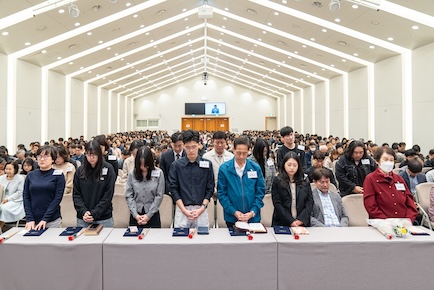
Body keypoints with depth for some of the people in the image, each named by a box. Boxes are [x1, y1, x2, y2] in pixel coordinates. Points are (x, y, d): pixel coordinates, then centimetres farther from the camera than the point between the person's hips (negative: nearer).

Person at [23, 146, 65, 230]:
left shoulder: (58, 175, -2)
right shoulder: (30, 175, 7)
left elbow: (58, 198, -8)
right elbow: (26, 197, 4)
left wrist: (45, 219, -14)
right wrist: (29, 219, -6)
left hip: (53, 221, -2)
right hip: (33, 221, 3)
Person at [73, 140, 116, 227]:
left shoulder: (108, 169, -5)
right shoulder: (80, 171, 4)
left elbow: (108, 195, -7)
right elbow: (76, 194, 5)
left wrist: (94, 213, -13)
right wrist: (83, 211, -10)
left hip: (104, 218, -2)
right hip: (82, 218, 3)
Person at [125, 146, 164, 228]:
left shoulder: (159, 173, -5)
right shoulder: (132, 174, -1)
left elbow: (159, 196, -5)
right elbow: (129, 196, 0)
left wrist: (148, 215, -9)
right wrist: (135, 214, -9)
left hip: (153, 214, -1)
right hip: (135, 215, 1)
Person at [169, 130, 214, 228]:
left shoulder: (207, 164, 2)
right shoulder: (176, 165, 0)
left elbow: (210, 189, 3)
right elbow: (173, 189, -1)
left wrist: (201, 208, -8)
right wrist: (184, 210, -9)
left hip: (201, 210, 1)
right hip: (181, 209, 0)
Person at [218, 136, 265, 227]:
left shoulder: (256, 168, -2)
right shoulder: (224, 168, -6)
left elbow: (260, 191, 1)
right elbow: (221, 193, -4)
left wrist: (253, 212, -10)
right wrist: (234, 212, -13)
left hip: (253, 217, 1)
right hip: (232, 218, -1)